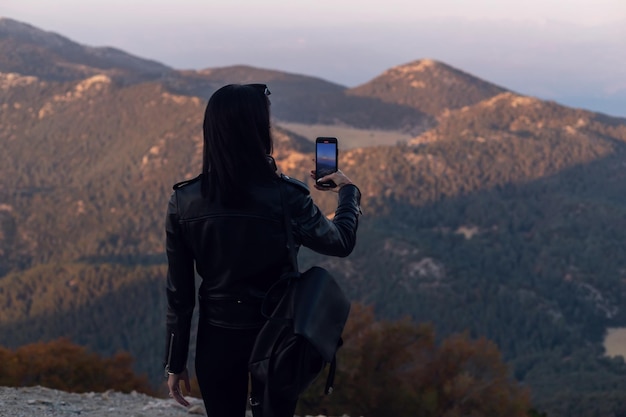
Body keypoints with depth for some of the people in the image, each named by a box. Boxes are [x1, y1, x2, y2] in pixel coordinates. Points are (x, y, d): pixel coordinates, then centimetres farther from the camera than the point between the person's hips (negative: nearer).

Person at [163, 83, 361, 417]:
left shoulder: (184, 202, -12)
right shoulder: (285, 197, -18)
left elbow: (179, 292, -6)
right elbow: (341, 242, 1)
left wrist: (175, 362, 6)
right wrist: (348, 191, 20)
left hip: (217, 338, 2)